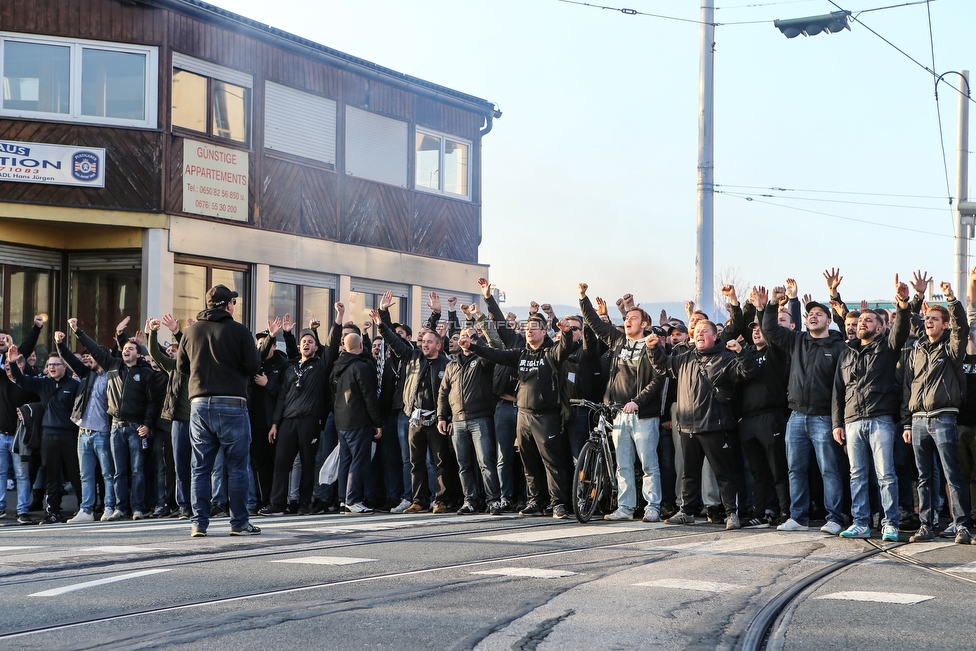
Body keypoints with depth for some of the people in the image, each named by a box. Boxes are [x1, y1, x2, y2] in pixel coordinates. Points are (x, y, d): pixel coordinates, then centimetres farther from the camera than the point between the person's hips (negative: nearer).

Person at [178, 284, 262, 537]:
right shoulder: (239, 331, -6)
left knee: (199, 468, 8)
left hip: (199, 404, 4)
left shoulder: (191, 331, 6)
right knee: (237, 467, 3)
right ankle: (239, 523, 4)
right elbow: (253, 367, -6)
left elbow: (182, 366, 14)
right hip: (232, 405, -4)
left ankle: (199, 523, 4)